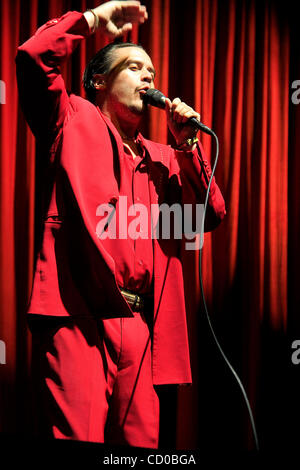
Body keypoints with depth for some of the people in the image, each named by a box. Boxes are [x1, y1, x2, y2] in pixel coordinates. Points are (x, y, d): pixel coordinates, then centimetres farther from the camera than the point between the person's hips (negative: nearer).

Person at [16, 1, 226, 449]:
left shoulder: (162, 158, 23)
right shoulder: (73, 120, 9)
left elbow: (210, 216, 16)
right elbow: (34, 56, -6)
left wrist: (187, 146, 7)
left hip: (139, 323, 6)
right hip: (77, 315, -5)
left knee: (141, 443, 7)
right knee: (77, 436, -9)